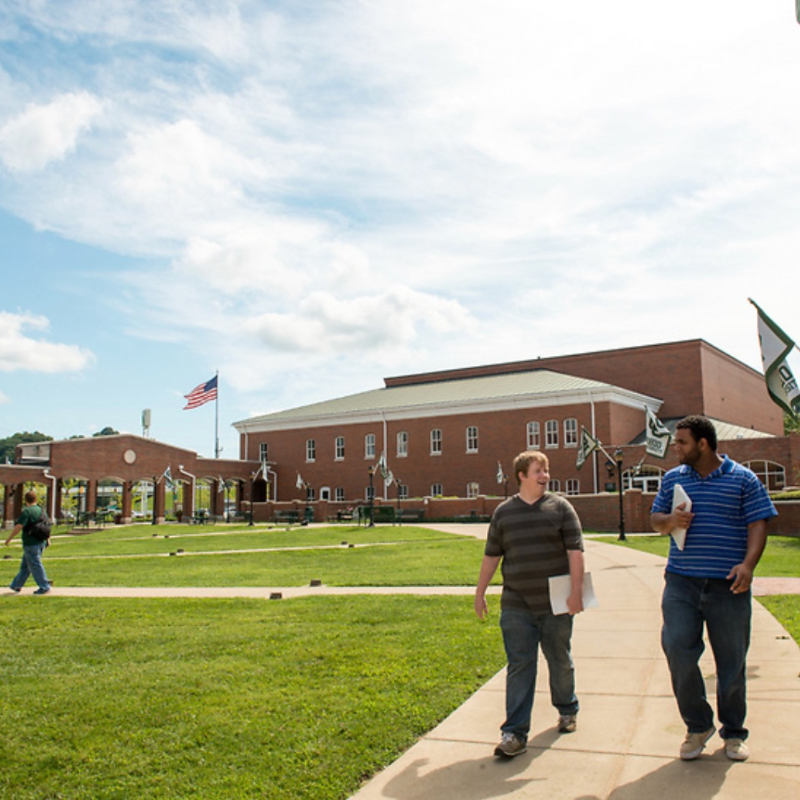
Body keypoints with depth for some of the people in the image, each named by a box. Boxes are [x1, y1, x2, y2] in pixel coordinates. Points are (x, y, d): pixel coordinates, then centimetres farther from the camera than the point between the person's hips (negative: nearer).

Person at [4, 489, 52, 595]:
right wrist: (47, 539, 25)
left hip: (31, 543, -8)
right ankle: (17, 585, 28)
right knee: (25, 565, 18)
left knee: (35, 565, -3)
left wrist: (9, 539, -9)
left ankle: (44, 587, -3)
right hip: (41, 542, 8)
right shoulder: (41, 510, 11)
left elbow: (18, 527, -19)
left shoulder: (26, 511, -14)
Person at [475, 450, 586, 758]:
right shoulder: (503, 512, 3)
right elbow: (491, 555, 10)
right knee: (519, 666, 0)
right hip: (516, 606, 0)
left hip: (555, 604, 0)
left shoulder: (560, 507, -1)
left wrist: (576, 591, -12)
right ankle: (515, 733, 4)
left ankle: (567, 709, 39)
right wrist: (480, 591, 11)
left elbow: (575, 551, -4)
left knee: (560, 660, 15)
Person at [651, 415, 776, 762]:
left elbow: (758, 525, -3)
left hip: (728, 586, -2)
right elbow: (656, 519, 17)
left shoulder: (743, 479, 2)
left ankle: (733, 733, 25)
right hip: (681, 583, 2)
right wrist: (671, 520, -7)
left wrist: (748, 564, -18)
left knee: (732, 660, 7)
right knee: (677, 649, -9)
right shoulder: (673, 479, 11)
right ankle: (698, 725, 11)